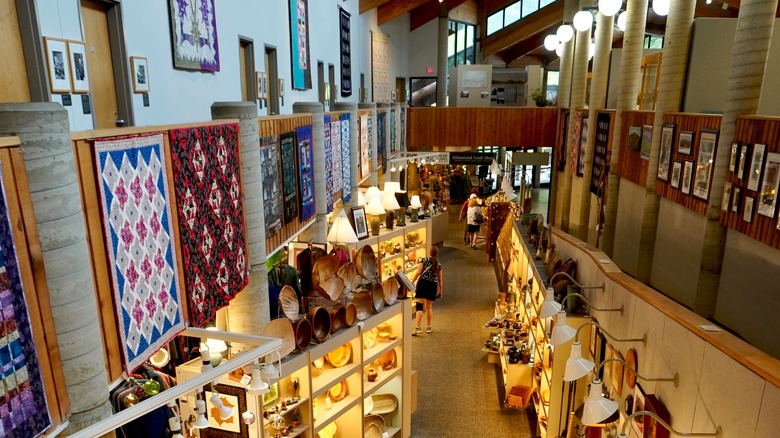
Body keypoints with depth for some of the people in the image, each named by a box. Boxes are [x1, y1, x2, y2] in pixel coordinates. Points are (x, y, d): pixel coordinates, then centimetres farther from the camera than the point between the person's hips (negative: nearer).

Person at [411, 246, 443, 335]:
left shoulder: (424, 260, 2)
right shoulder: (438, 264, 12)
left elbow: (418, 272, -8)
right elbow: (440, 279, 14)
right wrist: (440, 291, 22)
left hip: (422, 282, -3)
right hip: (433, 285, 4)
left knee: (419, 306, -6)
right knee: (429, 307, 16)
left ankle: (418, 328, -16)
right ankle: (428, 328, 24)